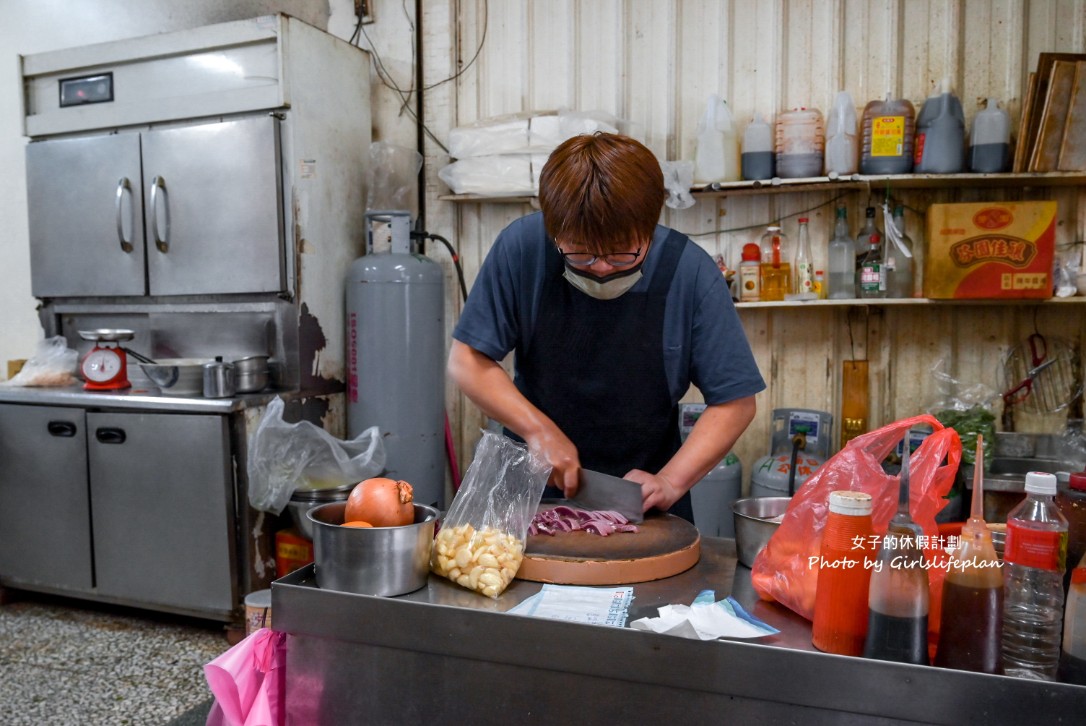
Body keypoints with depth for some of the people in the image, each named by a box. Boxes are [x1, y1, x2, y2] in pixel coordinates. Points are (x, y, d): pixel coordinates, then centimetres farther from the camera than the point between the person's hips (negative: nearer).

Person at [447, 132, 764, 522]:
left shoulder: (690, 272, -13)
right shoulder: (522, 247, -12)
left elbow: (734, 402, -6)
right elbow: (467, 361, -5)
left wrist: (670, 482, -16)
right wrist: (540, 431, -15)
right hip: (534, 489, 0)